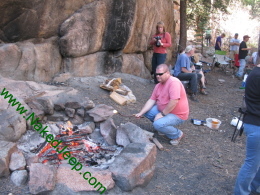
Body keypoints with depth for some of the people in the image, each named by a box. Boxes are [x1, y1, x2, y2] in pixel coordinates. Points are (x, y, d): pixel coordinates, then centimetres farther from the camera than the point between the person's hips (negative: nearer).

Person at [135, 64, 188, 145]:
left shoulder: (174, 82, -24)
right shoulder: (158, 85, 5)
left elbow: (174, 101, -32)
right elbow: (151, 100, 3)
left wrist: (162, 114, -25)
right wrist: (140, 113, -8)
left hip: (177, 115, -9)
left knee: (158, 124, -28)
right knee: (147, 111, 1)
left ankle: (177, 134, -2)